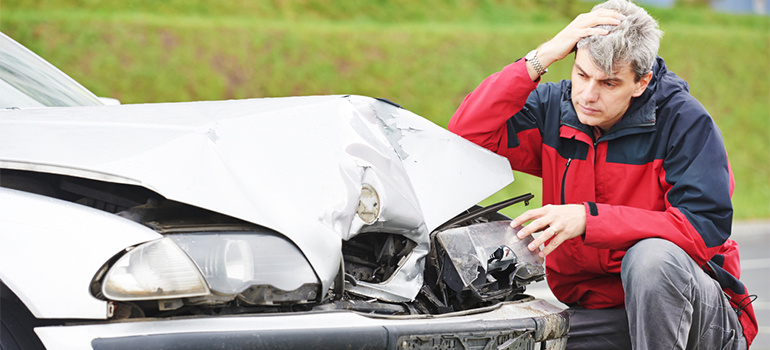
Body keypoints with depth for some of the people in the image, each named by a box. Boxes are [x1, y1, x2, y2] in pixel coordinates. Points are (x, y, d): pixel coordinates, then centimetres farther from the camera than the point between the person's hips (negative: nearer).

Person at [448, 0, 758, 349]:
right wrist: (540, 59, -18)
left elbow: (706, 228, -21)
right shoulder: (553, 108, 2)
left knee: (652, 256, -36)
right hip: (590, 312, 3)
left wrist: (588, 218, -28)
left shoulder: (684, 120, -11)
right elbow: (467, 136, -12)